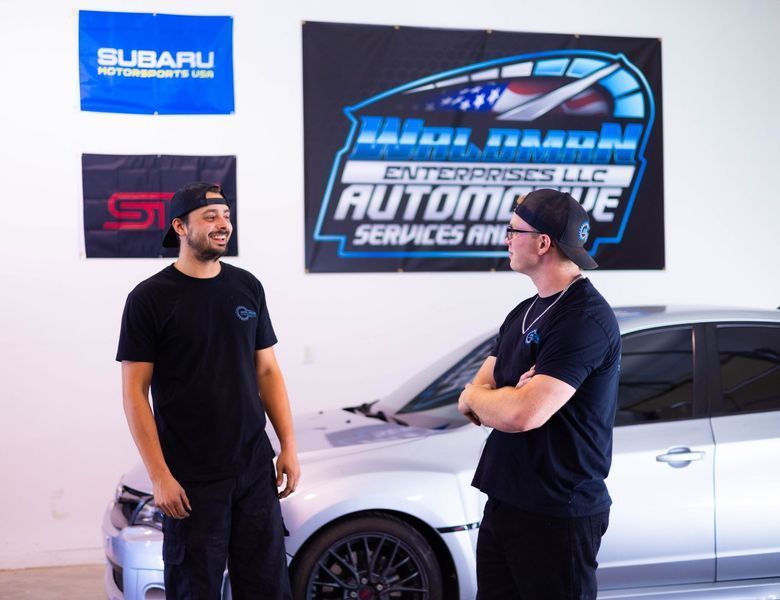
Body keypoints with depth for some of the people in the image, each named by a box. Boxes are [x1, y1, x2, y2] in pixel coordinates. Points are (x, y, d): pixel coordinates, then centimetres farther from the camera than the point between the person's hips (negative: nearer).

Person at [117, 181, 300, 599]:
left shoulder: (247, 287, 8)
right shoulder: (151, 298, -6)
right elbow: (135, 391, -8)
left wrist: (288, 446, 5)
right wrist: (159, 475, -14)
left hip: (255, 470, 4)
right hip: (191, 479, -4)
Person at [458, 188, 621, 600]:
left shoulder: (585, 318, -18)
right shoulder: (524, 313, 12)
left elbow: (522, 416, -27)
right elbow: (472, 404, 10)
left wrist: (476, 397, -5)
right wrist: (509, 399, -13)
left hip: (557, 515, -8)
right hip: (502, 503, 8)